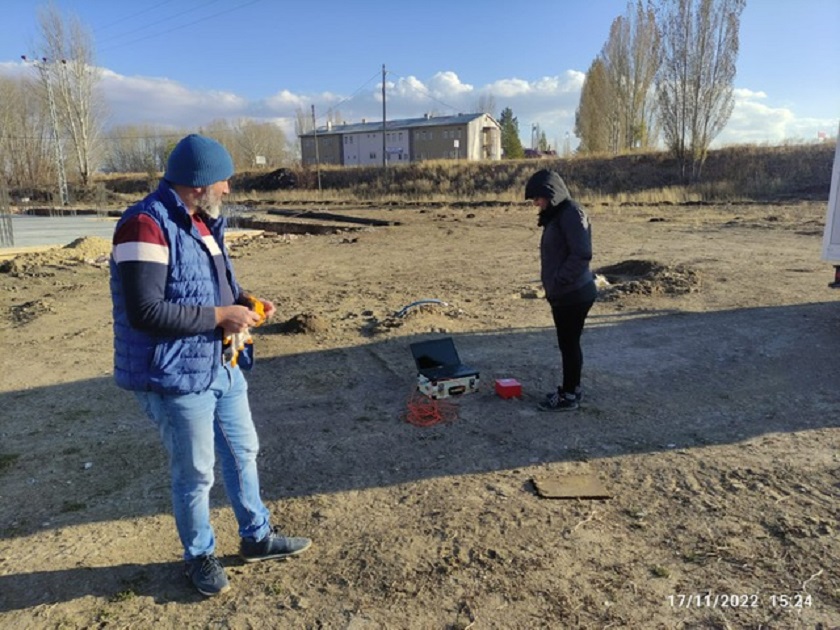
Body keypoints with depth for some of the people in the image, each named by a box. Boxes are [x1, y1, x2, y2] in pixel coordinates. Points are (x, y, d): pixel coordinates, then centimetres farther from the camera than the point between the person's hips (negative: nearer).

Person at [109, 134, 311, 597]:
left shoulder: (202, 222, 9)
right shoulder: (145, 226, -21)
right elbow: (145, 311, -27)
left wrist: (245, 302, 1)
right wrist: (220, 316, -22)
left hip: (223, 367, 9)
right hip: (177, 378, -9)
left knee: (243, 453, 20)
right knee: (194, 474, 9)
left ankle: (257, 537, 40)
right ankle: (199, 557, 34)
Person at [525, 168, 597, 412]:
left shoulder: (571, 214, -17)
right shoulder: (555, 215, 13)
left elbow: (582, 254, -24)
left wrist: (559, 280, -21)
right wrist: (552, 285, 14)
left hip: (574, 294, -9)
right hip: (563, 294, 9)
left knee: (569, 344, 1)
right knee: (567, 343, 17)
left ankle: (569, 396, 13)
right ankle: (571, 389, 30)